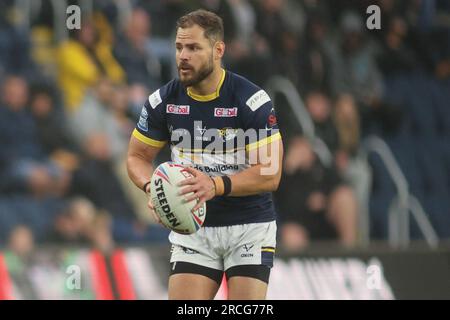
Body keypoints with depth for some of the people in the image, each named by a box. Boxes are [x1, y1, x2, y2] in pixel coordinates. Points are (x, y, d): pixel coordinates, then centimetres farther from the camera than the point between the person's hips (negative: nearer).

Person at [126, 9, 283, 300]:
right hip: (192, 229, 3)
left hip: (249, 227, -3)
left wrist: (216, 185, -33)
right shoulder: (163, 101, -2)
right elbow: (137, 157, 9)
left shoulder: (253, 100, -15)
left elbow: (270, 174, -18)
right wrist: (152, 187, -14)